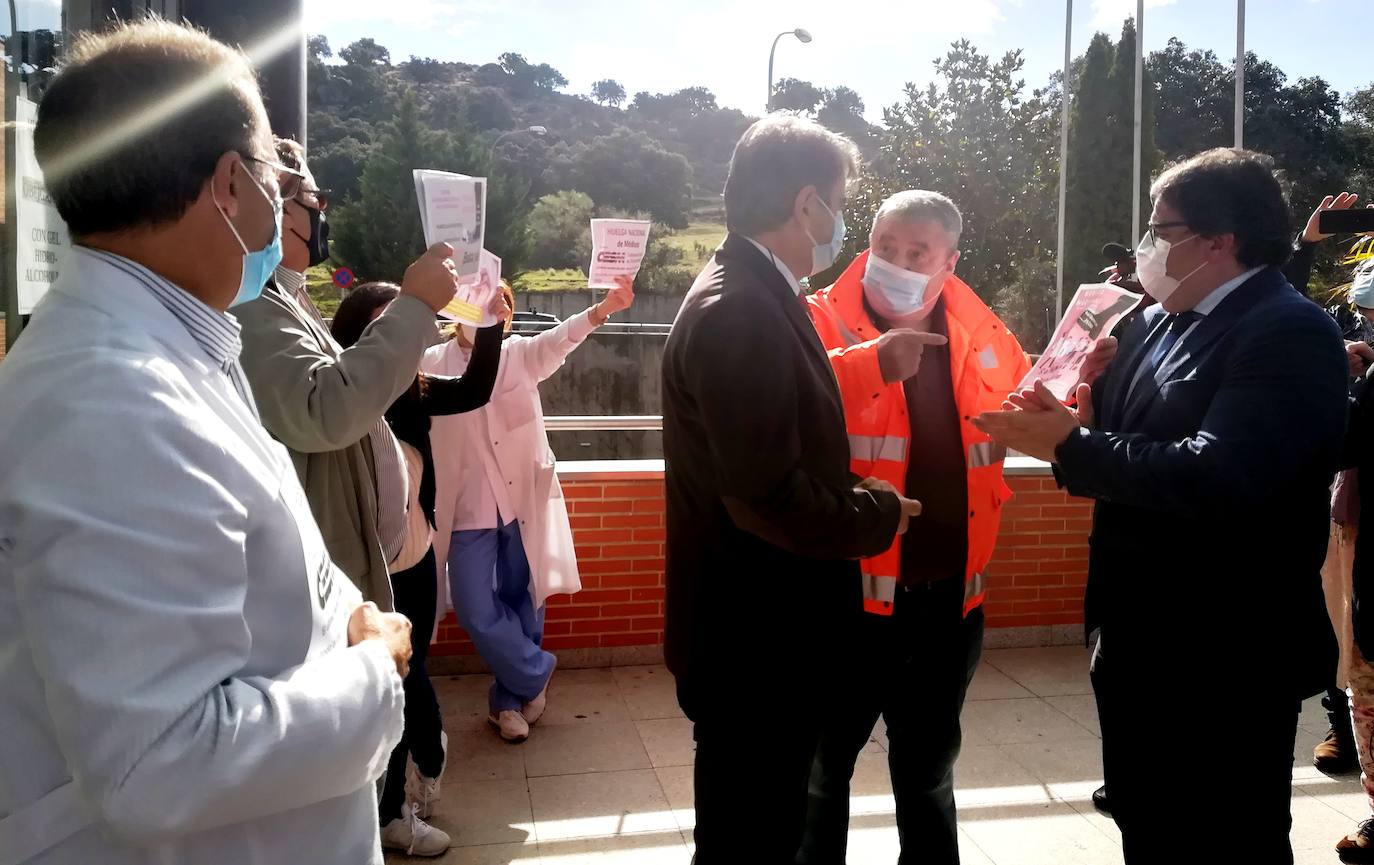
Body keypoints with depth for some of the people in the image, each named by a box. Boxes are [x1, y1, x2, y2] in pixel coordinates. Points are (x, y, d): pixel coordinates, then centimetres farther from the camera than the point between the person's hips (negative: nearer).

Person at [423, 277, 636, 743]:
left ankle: (509, 697, 29)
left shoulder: (521, 354, 4)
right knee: (477, 611, -4)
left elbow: (560, 338, -14)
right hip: (469, 509, -1)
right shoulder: (431, 364, 1)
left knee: (522, 602, 9)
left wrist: (604, 308, -32)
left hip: (525, 499, 2)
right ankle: (534, 676, 20)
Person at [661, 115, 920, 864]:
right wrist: (878, 514, -12)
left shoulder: (753, 295, 9)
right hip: (756, 640, -10)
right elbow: (771, 496, -28)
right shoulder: (737, 312, -24)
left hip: (765, 629, 10)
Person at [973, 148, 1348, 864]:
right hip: (1139, 641, 8)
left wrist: (1069, 444, -22)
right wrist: (1067, 419, -14)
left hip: (1229, 652, -8)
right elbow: (1126, 439, 8)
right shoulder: (1156, 323, 9)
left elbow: (1215, 477, -30)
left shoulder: (1291, 333, -17)